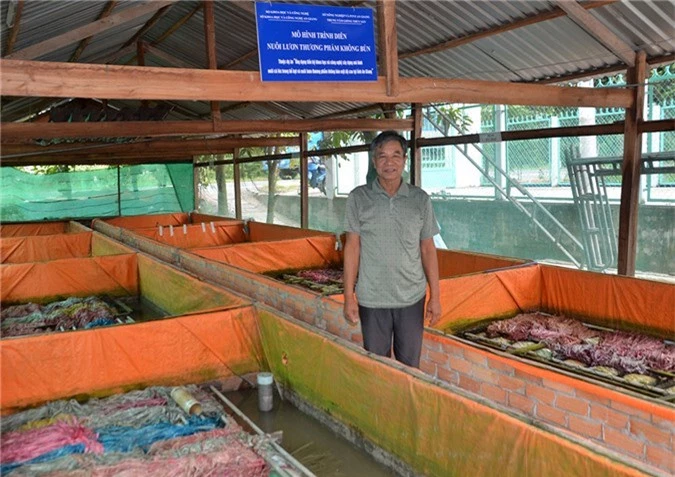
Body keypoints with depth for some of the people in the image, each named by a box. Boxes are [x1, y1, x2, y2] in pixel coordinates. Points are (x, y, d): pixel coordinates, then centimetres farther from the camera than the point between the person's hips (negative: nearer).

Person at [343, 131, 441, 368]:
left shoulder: (420, 199, 1)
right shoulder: (359, 198, -3)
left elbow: (428, 249, 4)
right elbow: (352, 247, -1)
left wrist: (435, 296, 3)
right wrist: (349, 296, -4)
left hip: (412, 298, 1)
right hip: (372, 299, -1)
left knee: (409, 366, 13)